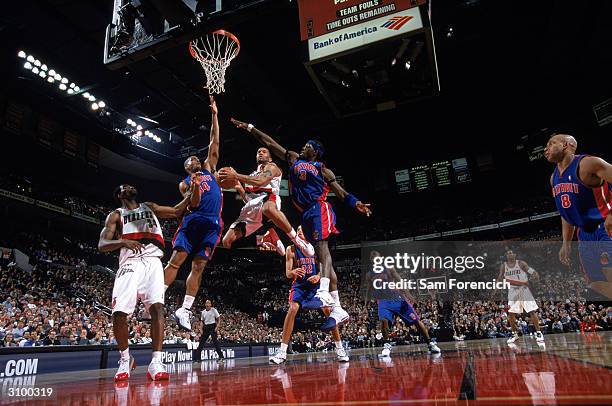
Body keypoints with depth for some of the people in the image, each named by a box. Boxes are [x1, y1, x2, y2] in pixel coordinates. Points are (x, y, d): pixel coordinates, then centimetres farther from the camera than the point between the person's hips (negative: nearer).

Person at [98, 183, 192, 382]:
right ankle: (125, 359, 12)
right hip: (130, 263, -1)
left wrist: (191, 193, 9)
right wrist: (122, 241, -16)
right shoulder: (116, 215, 17)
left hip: (153, 261, 1)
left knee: (157, 306, -18)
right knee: (119, 312, -13)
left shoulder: (149, 207, 26)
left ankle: (156, 362, -18)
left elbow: (176, 211, 23)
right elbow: (102, 245, 5)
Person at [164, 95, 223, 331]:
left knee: (198, 266, -3)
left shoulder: (209, 169, 26)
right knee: (176, 259, -12)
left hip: (212, 224, 2)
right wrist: (195, 186, -19)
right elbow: (194, 204, 0)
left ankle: (184, 310, -3)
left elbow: (214, 143, 20)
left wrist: (215, 116, 17)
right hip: (193, 221, -1)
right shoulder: (184, 183, 18)